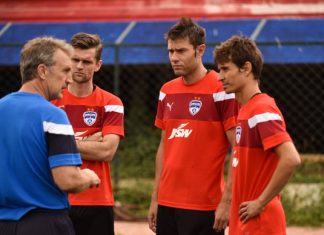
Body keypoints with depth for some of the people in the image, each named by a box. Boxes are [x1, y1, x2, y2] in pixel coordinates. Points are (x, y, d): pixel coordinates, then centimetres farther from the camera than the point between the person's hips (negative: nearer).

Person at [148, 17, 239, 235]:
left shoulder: (220, 90, -9)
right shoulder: (167, 91, 12)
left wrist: (227, 201, -16)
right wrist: (155, 198, 16)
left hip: (203, 208, -7)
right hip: (167, 204, 7)